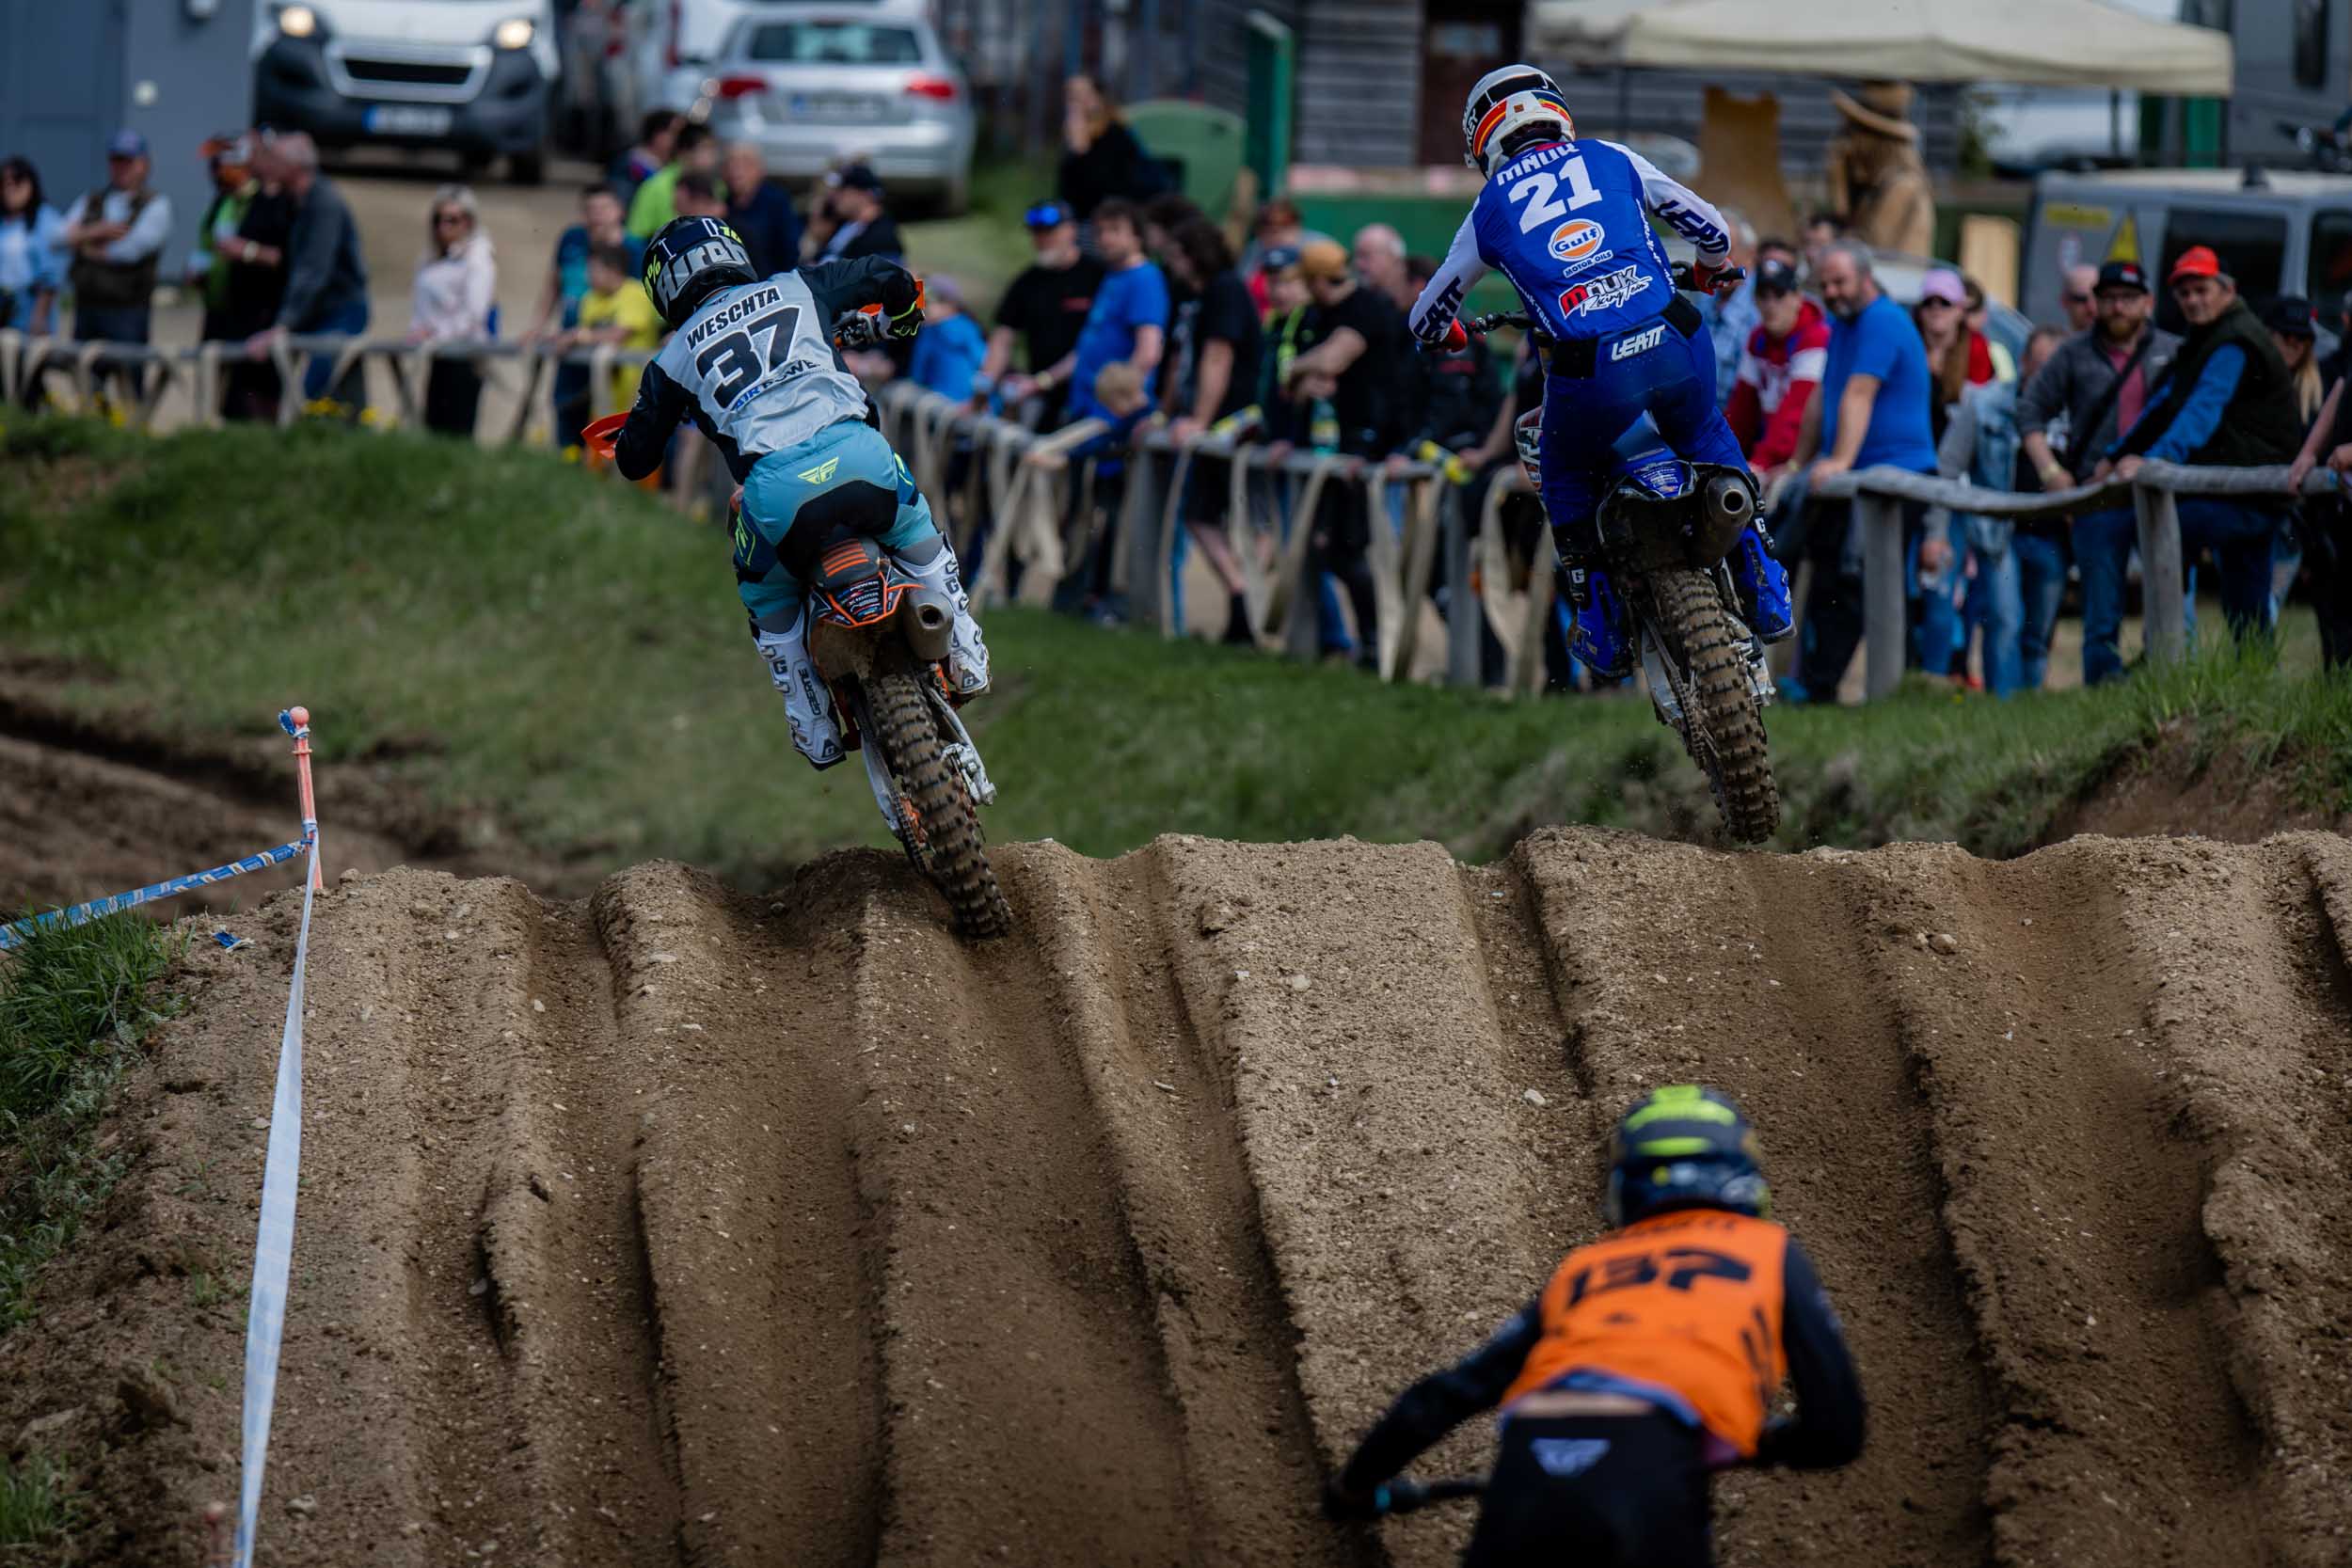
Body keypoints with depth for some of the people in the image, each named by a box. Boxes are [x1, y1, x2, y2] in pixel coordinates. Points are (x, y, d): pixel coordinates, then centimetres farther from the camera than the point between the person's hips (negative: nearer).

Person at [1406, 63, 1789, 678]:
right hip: (1675, 343, 2)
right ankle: (1762, 587, 25)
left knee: (1566, 479, 28)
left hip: (1591, 371, -2)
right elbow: (1707, 225, 24)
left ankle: (1603, 628, 24)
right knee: (1708, 439, 32)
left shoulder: (1492, 207, 15)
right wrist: (1708, 271, 48)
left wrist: (1444, 331, 53)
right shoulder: (1611, 160, 17)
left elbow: (1427, 317, 27)